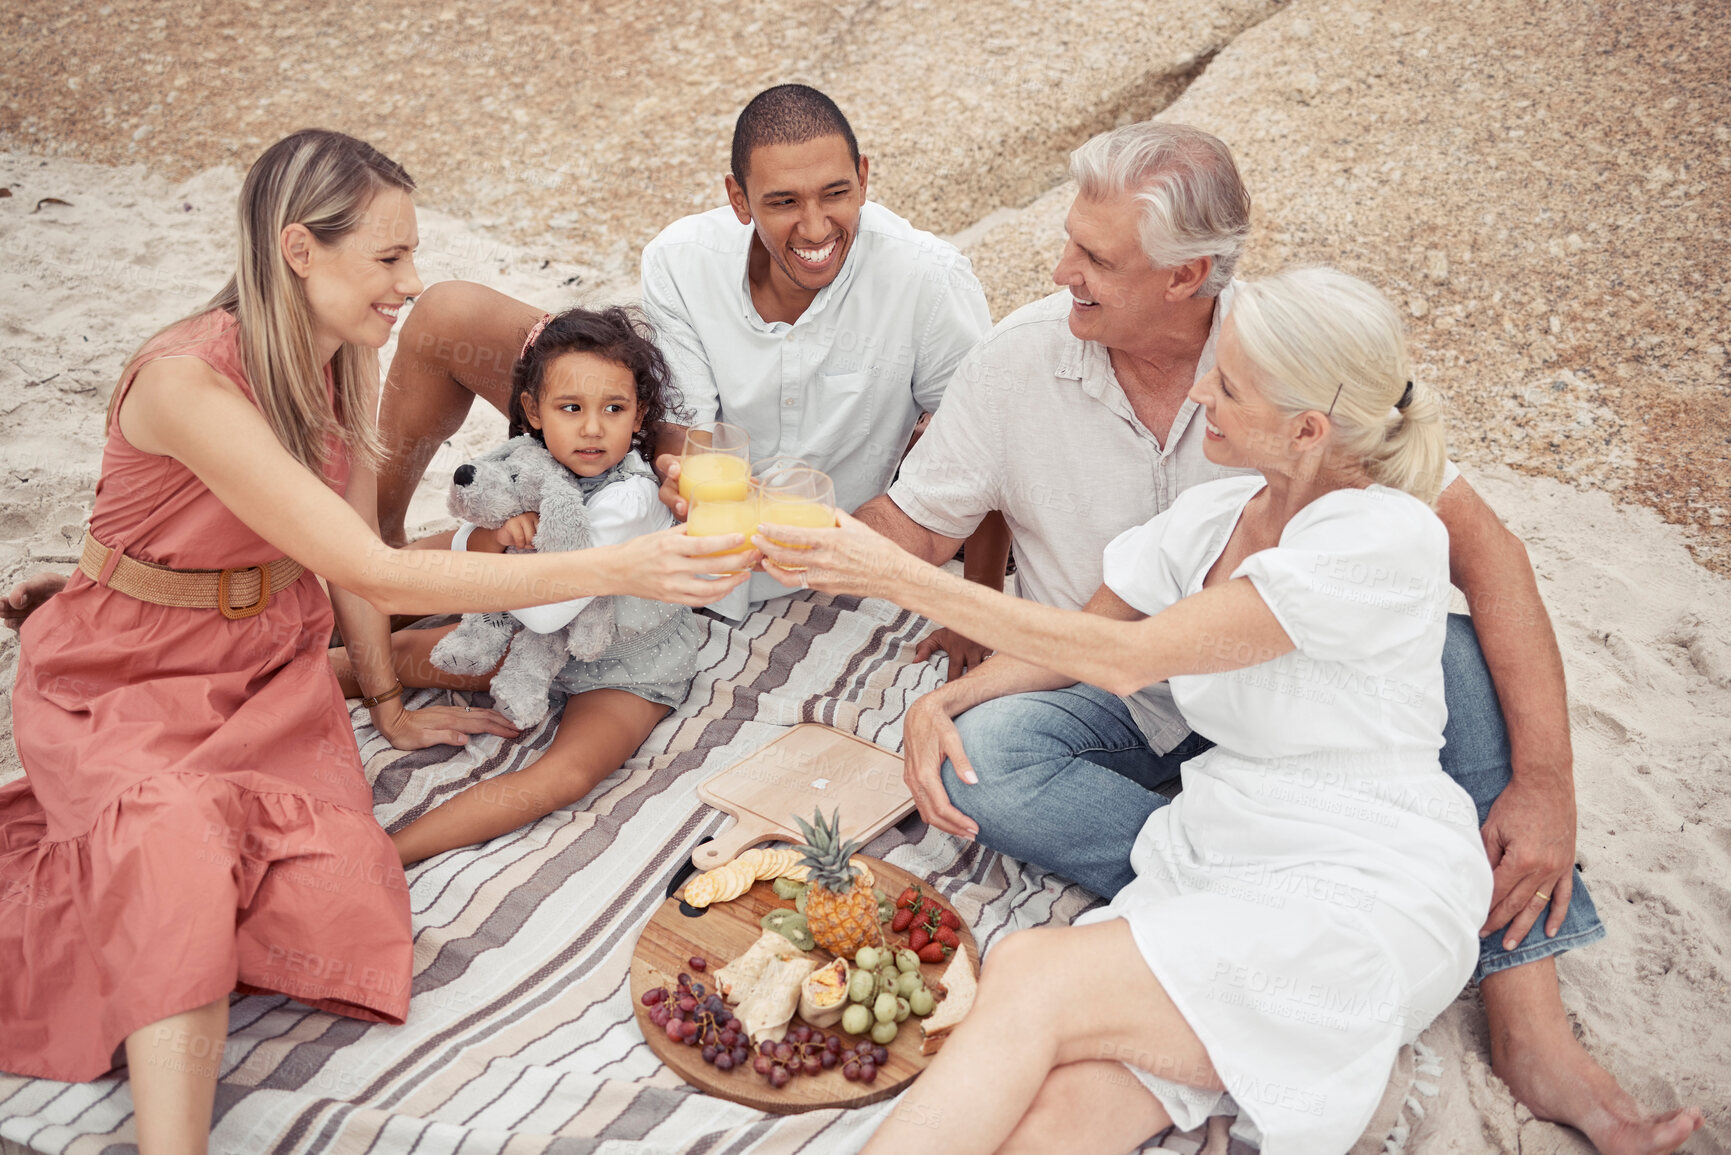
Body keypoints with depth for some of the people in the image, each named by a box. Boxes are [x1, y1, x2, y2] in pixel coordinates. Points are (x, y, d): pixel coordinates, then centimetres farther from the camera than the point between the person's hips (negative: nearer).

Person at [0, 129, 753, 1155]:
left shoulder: (342, 362, -4)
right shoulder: (189, 380, -29)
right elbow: (372, 571, -33)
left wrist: (390, 706, 15)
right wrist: (614, 569, -35)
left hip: (274, 663, 7)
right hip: (126, 684, -6)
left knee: (338, 915, -13)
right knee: (184, 870, -37)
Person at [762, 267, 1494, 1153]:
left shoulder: (1384, 537, -15)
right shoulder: (1208, 516, 8)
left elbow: (1122, 658, -18)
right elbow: (1071, 644, 18)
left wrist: (899, 576, -14)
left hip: (1365, 890, -6)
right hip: (1214, 848, 6)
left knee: (1029, 976, -28)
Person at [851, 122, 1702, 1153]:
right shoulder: (1017, 361, -11)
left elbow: (1484, 545, -18)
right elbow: (909, 532, -2)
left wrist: (1545, 783, -26)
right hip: (1115, 709, 1)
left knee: (1449, 639, -27)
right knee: (976, 757, -30)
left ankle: (1531, 1032, -22)